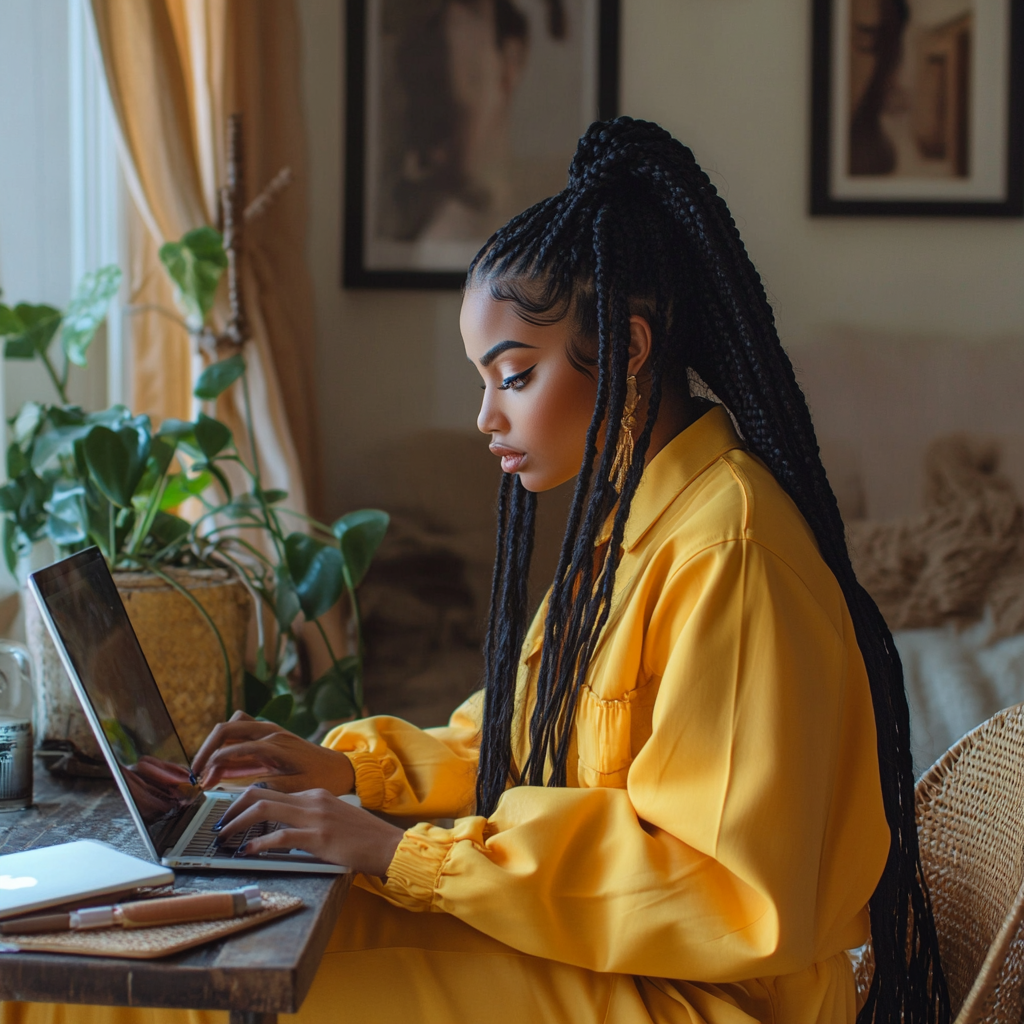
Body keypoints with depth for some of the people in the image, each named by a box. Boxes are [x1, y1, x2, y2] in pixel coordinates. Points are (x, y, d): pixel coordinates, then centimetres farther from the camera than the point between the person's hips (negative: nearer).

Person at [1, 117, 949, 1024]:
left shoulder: (727, 550, -21)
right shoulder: (628, 521, 9)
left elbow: (726, 891, -24)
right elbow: (532, 737, 20)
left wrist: (411, 856, -23)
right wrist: (348, 764, 5)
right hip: (603, 943, 8)